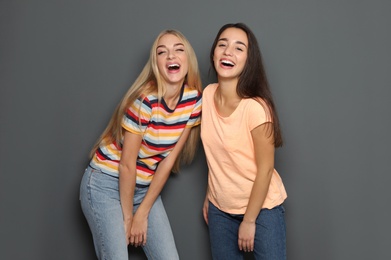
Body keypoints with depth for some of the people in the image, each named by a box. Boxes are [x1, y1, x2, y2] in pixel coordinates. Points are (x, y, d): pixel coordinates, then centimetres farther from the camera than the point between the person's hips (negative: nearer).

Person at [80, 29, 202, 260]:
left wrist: (142, 214, -4)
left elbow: (169, 159, -5)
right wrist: (127, 217, -8)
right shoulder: (145, 100, -24)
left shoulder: (195, 100, -8)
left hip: (146, 187, 5)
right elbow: (127, 164, -17)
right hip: (107, 184, -5)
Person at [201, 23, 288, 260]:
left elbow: (265, 169, -17)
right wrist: (210, 196, 10)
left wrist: (249, 220, -12)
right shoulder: (208, 94, -6)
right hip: (220, 208, 5)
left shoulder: (255, 107, -23)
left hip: (261, 208, -5)